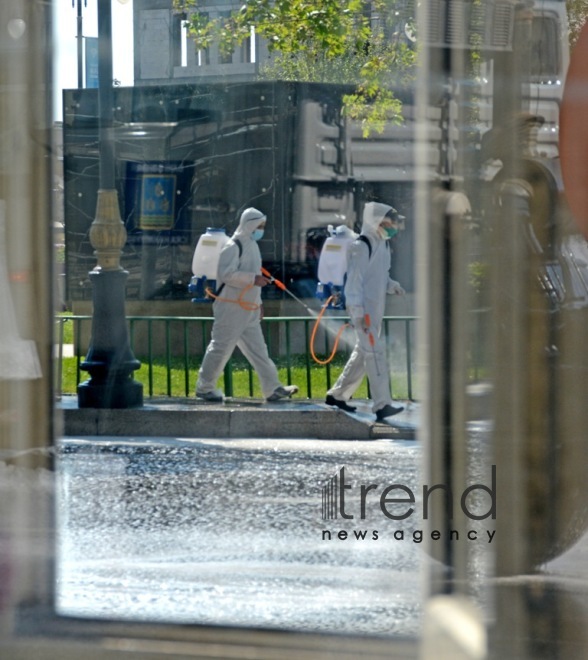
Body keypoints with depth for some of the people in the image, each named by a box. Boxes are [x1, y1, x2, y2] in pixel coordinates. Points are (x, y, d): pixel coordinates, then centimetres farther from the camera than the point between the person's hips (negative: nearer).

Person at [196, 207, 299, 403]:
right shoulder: (233, 247, -12)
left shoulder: (252, 246, 17)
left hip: (249, 310, 9)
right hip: (231, 308, -9)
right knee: (220, 348, -3)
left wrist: (258, 302, 23)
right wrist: (254, 278, -26)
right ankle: (204, 387, 6)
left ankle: (273, 388, 5)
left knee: (258, 350, 6)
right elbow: (227, 273, -23)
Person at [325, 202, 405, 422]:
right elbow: (354, 280, -17)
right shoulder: (361, 246, -15)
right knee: (375, 352, -14)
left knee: (362, 353, 15)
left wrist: (391, 285, 3)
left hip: (376, 309, 10)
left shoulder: (381, 245, 14)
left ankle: (337, 395, 27)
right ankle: (381, 405, -18)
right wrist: (358, 312, -22)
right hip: (364, 309, -10)